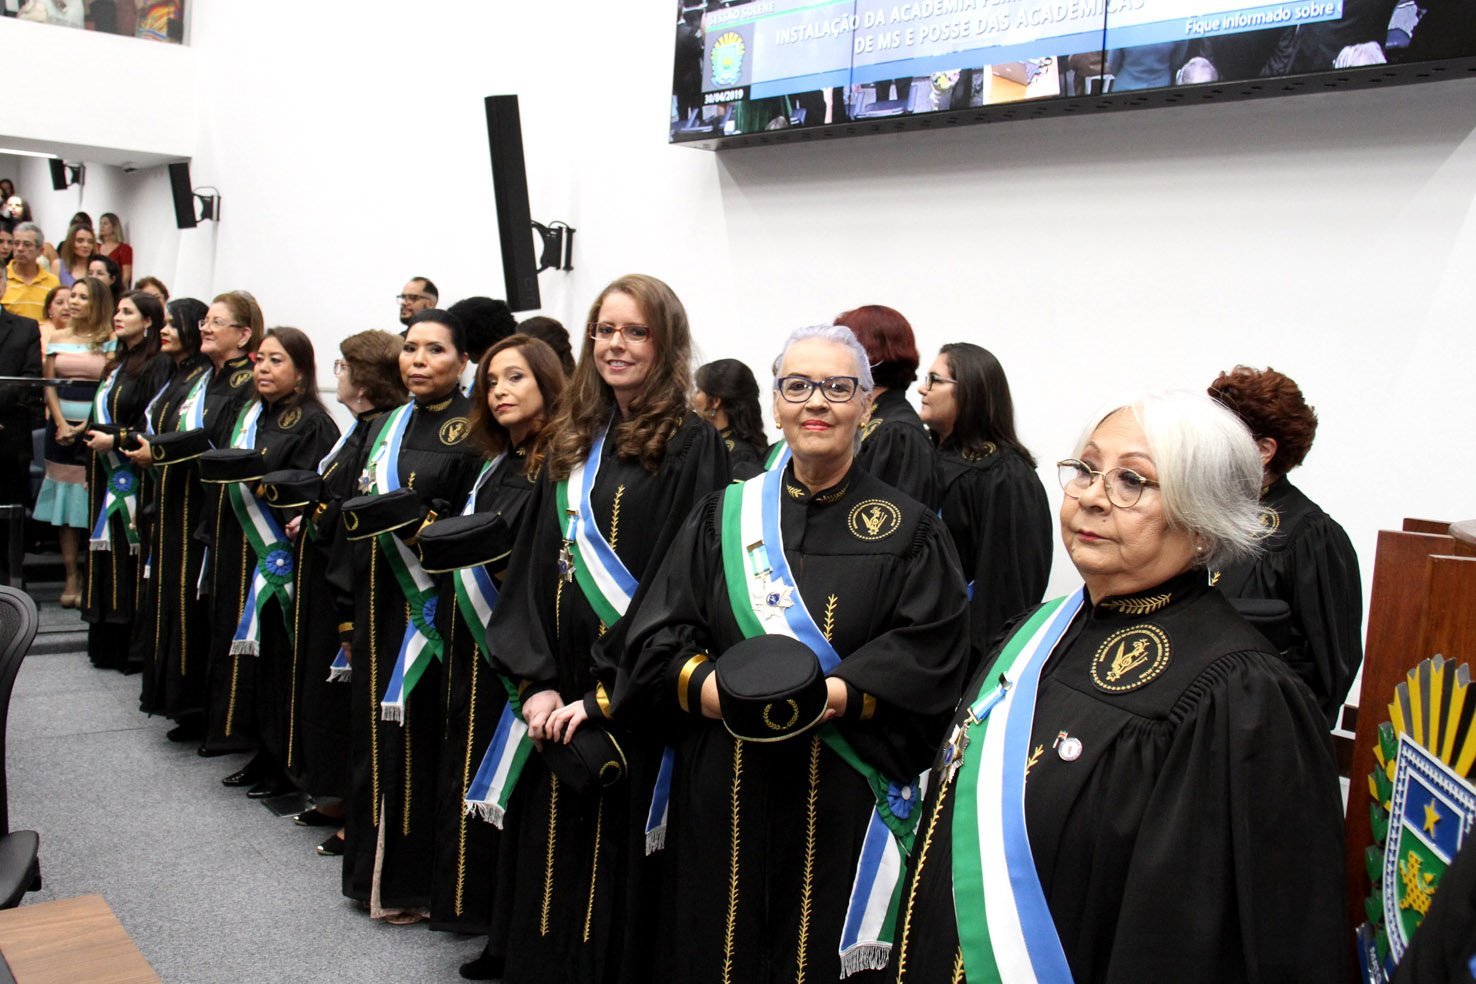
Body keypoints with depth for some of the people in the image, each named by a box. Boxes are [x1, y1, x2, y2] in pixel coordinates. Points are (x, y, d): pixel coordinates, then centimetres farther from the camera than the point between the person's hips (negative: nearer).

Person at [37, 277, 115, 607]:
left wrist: (87, 425, -13)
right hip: (62, 428, 4)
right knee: (64, 500, 4)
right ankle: (71, 577, 9)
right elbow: (49, 385, 10)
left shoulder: (111, 342, 0)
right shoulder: (58, 339, 11)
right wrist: (62, 424, -4)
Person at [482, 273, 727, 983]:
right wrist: (535, 680, -3)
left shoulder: (690, 448, -8)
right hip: (555, 695, 6)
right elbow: (535, 565, 8)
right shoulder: (575, 442, 12)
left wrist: (606, 694, -17)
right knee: (549, 865, 14)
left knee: (613, 869, 4)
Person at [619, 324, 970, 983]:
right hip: (723, 791, 2)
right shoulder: (723, 515, 9)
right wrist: (705, 685, -17)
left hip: (843, 798, -2)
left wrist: (834, 695, -22)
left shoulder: (907, 529, 3)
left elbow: (931, 652, -8)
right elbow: (655, 633, 3)